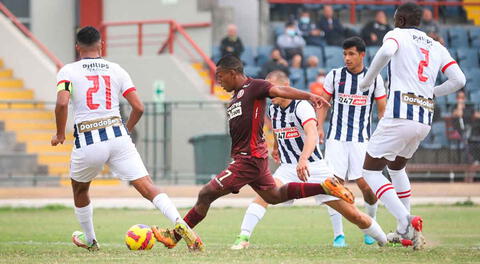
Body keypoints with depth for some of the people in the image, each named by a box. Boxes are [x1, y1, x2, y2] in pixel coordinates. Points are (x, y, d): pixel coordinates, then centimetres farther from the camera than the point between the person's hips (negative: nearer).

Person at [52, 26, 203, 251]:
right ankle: (179, 224, -28)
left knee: (79, 190, 26)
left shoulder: (68, 71, 3)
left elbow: (62, 103, -14)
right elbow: (138, 107, 6)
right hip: (118, 136, 2)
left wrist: (60, 135, 1)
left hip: (87, 140, -1)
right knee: (146, 186, -6)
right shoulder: (116, 70, 11)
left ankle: (90, 240, 39)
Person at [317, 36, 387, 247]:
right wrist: (319, 127, -2)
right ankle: (338, 234, -4)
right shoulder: (334, 76, 4)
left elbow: (382, 109, 9)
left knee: (366, 185, -8)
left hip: (361, 139, -1)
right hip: (336, 138, 1)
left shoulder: (374, 79, 3)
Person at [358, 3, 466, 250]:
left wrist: (367, 80, -8)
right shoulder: (437, 47, 19)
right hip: (425, 120, 7)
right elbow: (459, 80, 8)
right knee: (396, 166, 29)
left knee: (371, 171, 2)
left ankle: (406, 221, -20)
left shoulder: (397, 35, 4)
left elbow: (386, 52, -21)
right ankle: (404, 231, 25)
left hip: (400, 116, -7)